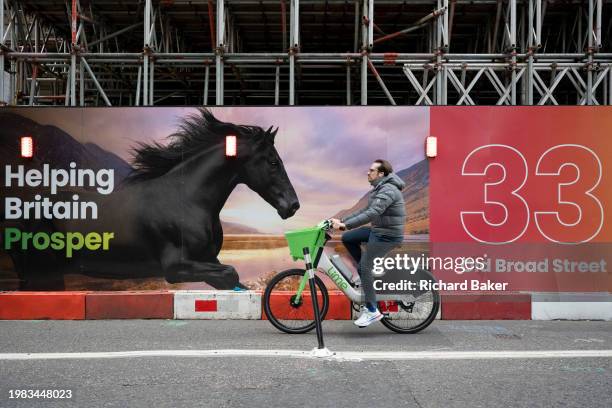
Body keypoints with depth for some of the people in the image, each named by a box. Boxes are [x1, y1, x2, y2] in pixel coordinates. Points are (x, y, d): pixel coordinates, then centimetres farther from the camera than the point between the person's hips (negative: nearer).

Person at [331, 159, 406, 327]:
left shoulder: (387, 191, -20)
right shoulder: (379, 189, 13)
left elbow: (371, 214, -32)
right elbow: (364, 211, 16)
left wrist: (345, 225, -35)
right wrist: (341, 220, 10)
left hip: (387, 235, -10)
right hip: (377, 230, 10)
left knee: (365, 266, -11)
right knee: (347, 238, 9)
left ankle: (372, 311, -4)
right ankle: (366, 275, 16)